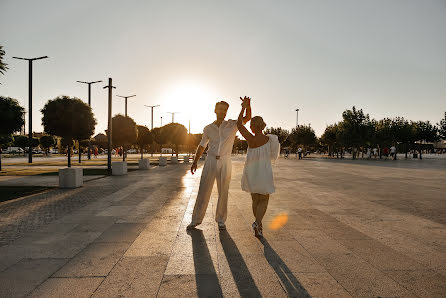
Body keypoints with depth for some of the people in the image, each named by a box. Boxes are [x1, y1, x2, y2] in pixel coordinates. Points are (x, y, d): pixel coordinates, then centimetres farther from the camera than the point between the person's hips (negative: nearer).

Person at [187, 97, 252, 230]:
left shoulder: (232, 125, 2)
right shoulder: (208, 128, 7)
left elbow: (248, 117, -9)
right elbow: (202, 146, 13)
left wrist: (247, 105, -28)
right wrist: (195, 162, 6)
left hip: (225, 162, -1)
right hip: (210, 161, 1)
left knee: (223, 192, 5)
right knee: (203, 191, 1)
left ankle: (221, 220, 20)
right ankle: (196, 219, 13)